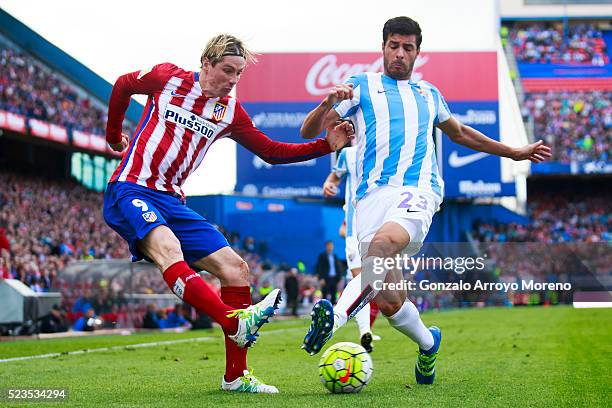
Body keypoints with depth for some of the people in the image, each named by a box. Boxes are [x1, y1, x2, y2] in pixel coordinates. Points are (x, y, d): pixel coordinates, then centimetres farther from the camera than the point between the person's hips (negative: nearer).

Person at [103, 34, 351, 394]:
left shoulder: (230, 111, 9)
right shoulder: (167, 78, -2)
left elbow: (271, 151, 12)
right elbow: (123, 86, 16)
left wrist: (327, 145, 2)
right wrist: (115, 136, 25)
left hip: (172, 202, 6)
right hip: (130, 191, -6)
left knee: (235, 268, -5)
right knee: (167, 249, -37)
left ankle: (236, 376, 1)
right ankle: (237, 323, -55)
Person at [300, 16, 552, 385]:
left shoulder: (429, 93, 28)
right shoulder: (361, 86, 18)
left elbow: (460, 133, 45)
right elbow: (309, 132, 13)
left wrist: (516, 153, 48)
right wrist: (328, 103, -9)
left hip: (418, 190, 0)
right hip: (372, 194, 0)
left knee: (383, 241, -37)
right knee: (390, 301, -8)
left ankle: (338, 315, -38)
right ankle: (427, 343, 22)